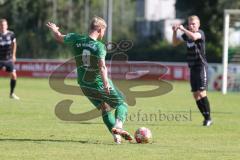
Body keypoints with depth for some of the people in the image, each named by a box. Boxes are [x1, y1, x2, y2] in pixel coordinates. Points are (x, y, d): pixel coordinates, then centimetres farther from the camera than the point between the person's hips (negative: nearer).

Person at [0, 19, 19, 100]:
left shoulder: (11, 34, -3)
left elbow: (14, 44, 15)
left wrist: (13, 55, 16)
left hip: (9, 59, 3)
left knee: (13, 76, 0)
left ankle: (12, 93, 19)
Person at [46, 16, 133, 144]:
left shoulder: (76, 40, -3)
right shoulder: (99, 46, -18)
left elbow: (59, 37, 14)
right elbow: (102, 66, -32)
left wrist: (54, 30, 36)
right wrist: (106, 83, -42)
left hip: (85, 86, 6)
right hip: (99, 84, -6)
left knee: (105, 110, 19)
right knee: (122, 104, 8)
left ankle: (115, 134, 6)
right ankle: (118, 126, -18)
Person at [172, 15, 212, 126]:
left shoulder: (200, 33, -9)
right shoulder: (187, 35, 11)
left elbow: (194, 37, -32)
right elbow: (175, 43, 19)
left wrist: (183, 29, -24)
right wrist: (175, 32, 3)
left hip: (201, 66, -7)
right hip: (192, 67, 7)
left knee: (201, 93, -15)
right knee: (195, 94, 5)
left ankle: (208, 118, -9)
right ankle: (206, 117, 12)